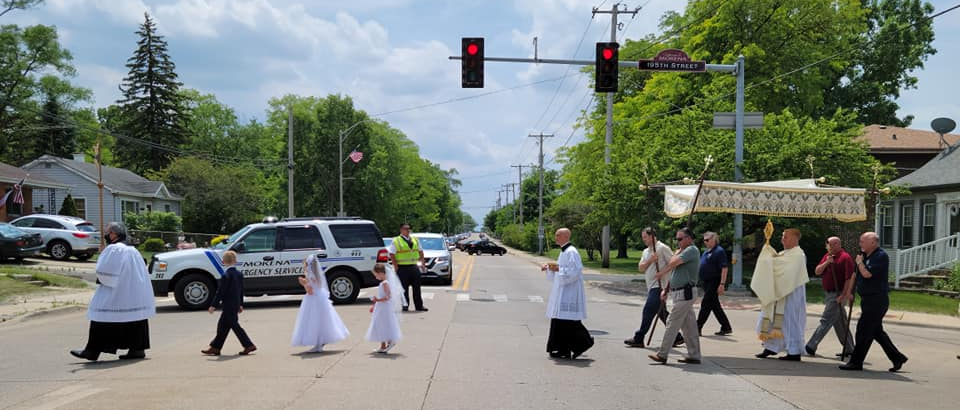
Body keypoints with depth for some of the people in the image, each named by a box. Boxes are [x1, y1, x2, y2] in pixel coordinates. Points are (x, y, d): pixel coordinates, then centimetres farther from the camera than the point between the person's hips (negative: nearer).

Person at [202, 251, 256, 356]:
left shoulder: (226, 276, -17)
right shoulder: (239, 274, 8)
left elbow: (220, 292, -17)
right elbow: (241, 290, 14)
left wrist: (214, 305, -11)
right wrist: (240, 304, 21)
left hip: (228, 306, -9)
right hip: (235, 305, 9)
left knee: (235, 325, -3)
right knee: (223, 326, 14)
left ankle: (249, 345, -3)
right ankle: (215, 347, 19)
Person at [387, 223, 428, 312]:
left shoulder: (415, 240, 13)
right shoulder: (396, 241, -3)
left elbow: (420, 252, 18)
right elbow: (392, 254, -6)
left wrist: (422, 263, 10)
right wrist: (396, 266, -11)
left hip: (414, 267, 5)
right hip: (402, 268, -5)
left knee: (417, 288, 7)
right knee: (404, 288, 0)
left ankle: (419, 306, 12)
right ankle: (404, 306, 9)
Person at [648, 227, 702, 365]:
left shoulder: (692, 250, -11)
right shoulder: (684, 252, 20)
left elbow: (673, 263, -22)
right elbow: (675, 272, 22)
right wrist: (666, 290, 18)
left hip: (685, 293, -10)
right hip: (680, 292, 10)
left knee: (672, 323, -7)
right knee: (689, 325, 10)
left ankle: (662, 354, -4)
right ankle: (694, 356, 13)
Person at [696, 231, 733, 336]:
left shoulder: (719, 251, -11)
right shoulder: (707, 252, 16)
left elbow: (724, 269, -18)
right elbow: (701, 266, 24)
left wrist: (722, 284, -24)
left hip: (714, 282, -9)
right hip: (707, 282, 9)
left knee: (706, 305, -8)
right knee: (715, 306, 12)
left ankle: (698, 328, -5)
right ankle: (726, 327, 19)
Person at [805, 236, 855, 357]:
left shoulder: (845, 258, -12)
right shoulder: (827, 256, 12)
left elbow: (849, 279, -16)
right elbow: (817, 271, 7)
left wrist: (843, 295, -20)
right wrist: (826, 263, -10)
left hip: (837, 295, -9)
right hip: (828, 293, 9)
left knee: (826, 321, -8)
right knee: (840, 323, 13)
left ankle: (810, 347, -10)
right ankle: (849, 349, 22)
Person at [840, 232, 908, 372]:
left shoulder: (881, 256, -15)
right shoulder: (865, 255, 12)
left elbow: (867, 274, -24)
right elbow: (856, 275, 22)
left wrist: (859, 262, -9)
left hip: (877, 300, -9)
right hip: (868, 299, 9)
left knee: (864, 330, -7)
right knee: (876, 331, 14)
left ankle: (856, 362, -2)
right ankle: (897, 358, 23)